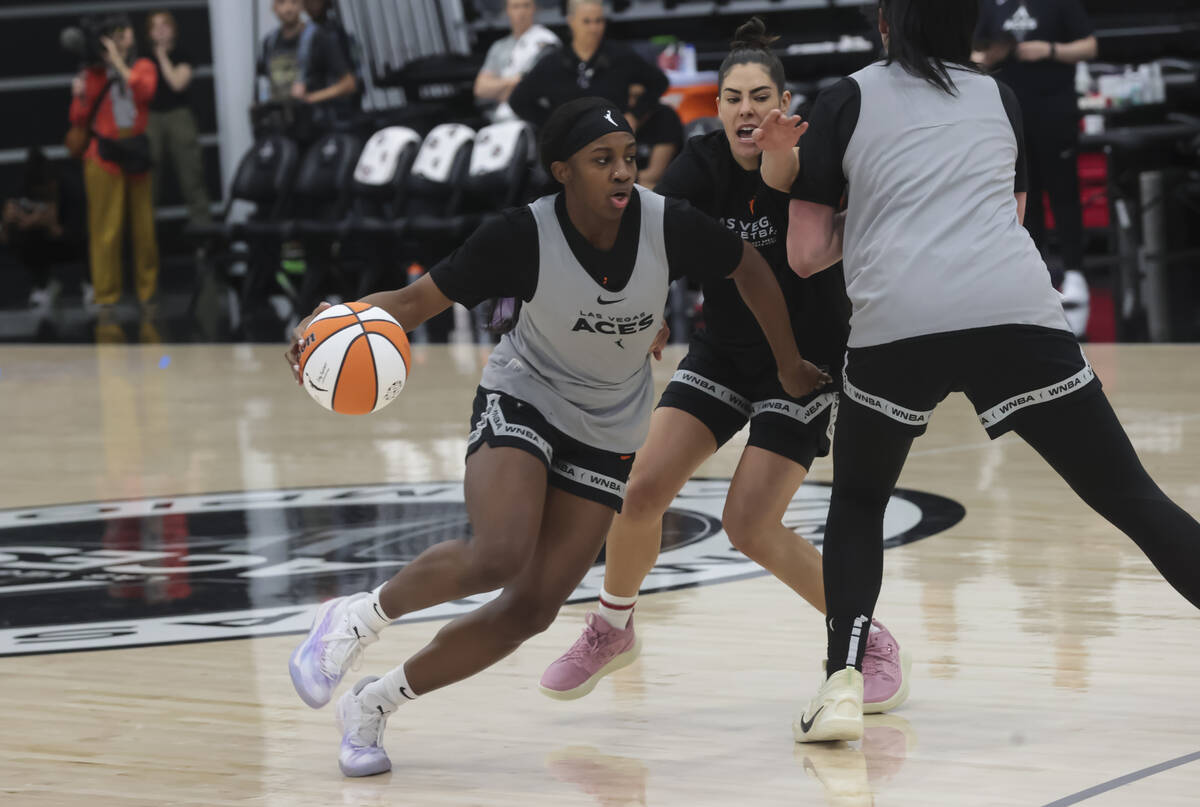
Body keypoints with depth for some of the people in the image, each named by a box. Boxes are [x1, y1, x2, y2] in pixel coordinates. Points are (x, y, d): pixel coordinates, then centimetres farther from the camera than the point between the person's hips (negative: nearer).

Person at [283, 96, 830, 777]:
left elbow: (749, 266, 1)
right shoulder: (525, 237, -23)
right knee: (498, 556, -32)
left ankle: (374, 705, 12)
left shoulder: (668, 225, -18)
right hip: (522, 401, -3)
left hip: (609, 434, 4)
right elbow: (420, 298, -18)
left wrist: (789, 363, 11)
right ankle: (354, 620, -6)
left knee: (531, 609, -4)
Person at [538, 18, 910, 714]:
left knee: (751, 526, -14)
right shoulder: (705, 163, -9)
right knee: (643, 489, -8)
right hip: (724, 353, 4)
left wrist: (791, 175, -48)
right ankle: (612, 630, 19)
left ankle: (871, 643, 5)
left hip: (806, 363, -4)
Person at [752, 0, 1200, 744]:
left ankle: (844, 681, 5)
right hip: (1019, 314, 1)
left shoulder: (847, 101, 17)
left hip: (897, 325, -1)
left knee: (858, 501, 23)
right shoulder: (1000, 98, 24)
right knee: (1133, 499, 5)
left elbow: (806, 255, 14)